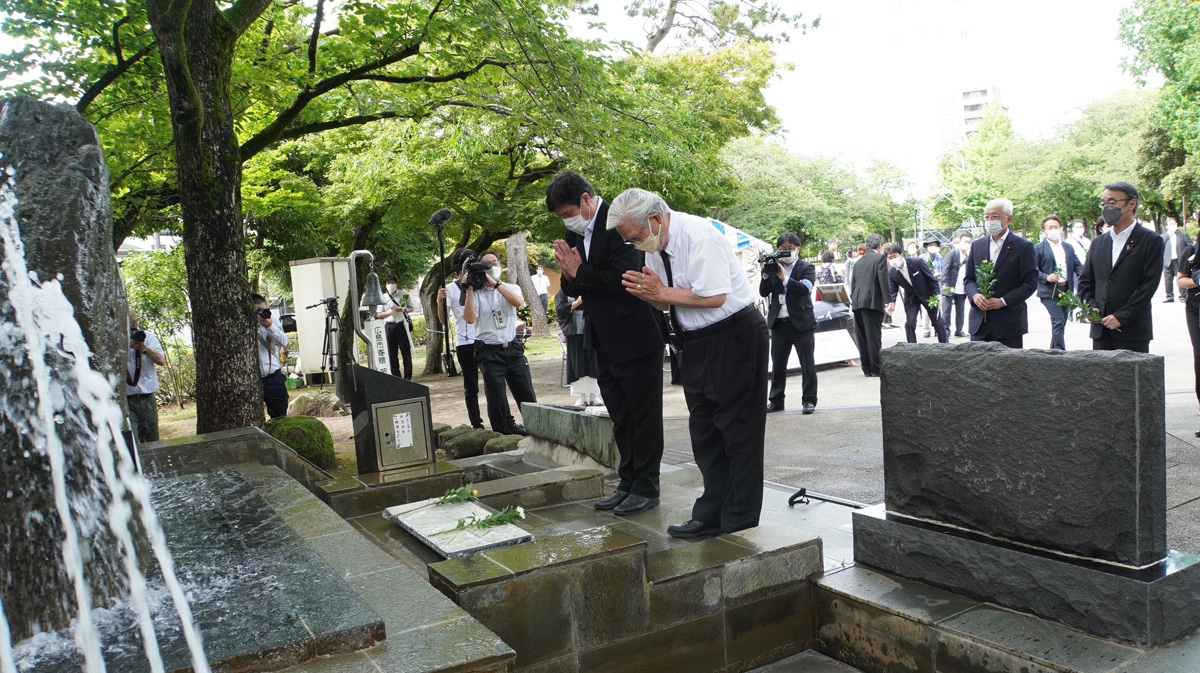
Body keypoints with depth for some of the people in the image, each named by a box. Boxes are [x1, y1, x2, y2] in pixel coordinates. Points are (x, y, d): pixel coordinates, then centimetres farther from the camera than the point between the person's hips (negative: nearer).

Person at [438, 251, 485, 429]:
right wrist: (440, 301, -21)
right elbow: (443, 320, -4)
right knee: (471, 387, 5)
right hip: (465, 343, -2)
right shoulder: (451, 288, 1)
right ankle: (476, 424, 9)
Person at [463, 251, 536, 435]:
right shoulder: (476, 293, 1)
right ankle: (506, 432, 10)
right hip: (490, 352, -2)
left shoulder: (511, 288, 8)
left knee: (526, 393, 4)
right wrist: (469, 289, -16)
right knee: (496, 398, 0)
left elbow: (518, 302, -15)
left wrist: (495, 283, -18)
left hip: (513, 348, 2)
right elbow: (469, 318, -14)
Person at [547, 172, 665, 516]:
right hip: (604, 343, 8)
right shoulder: (576, 232, 9)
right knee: (620, 418, 14)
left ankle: (646, 487, 12)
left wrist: (579, 272, -15)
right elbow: (574, 289, 13)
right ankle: (628, 483, 24)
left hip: (634, 337, -8)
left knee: (643, 414, 3)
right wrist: (569, 274, -9)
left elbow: (623, 278, -24)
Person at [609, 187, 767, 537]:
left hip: (735, 336, -9)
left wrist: (662, 292, -19)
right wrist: (647, 292, -8)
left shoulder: (698, 235, -20)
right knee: (703, 430, 13)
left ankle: (739, 520, 10)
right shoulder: (655, 246, 5)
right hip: (696, 341, 9)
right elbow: (666, 300, 13)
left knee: (738, 430, 0)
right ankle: (712, 515, 23)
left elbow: (714, 297, -27)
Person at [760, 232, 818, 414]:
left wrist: (784, 278, -29)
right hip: (779, 323, 4)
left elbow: (805, 288, -20)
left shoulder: (806, 268, -2)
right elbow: (763, 292, 1)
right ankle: (776, 401, 19)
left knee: (807, 364, 2)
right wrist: (766, 275, -14)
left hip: (801, 323, -3)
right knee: (777, 365, 10)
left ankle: (809, 400, 10)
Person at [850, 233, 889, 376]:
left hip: (857, 303, 6)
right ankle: (876, 369, -2)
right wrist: (886, 302, -9)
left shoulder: (859, 261, 18)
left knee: (862, 337, 7)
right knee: (874, 336, -3)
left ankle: (867, 369, 10)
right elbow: (883, 281, -9)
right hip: (873, 302, -6)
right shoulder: (880, 258, -1)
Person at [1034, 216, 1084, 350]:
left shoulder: (1068, 247, 14)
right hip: (1049, 292, -6)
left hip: (1066, 290, 6)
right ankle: (1060, 351, -12)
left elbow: (1077, 265, 9)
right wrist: (1046, 277, -20)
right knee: (1058, 322, -15)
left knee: (1060, 324, 10)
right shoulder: (1039, 248, -2)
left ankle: (1053, 350, 21)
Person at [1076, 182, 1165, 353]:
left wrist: (1121, 317, -14)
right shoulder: (1098, 242, 15)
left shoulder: (1151, 241, -1)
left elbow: (1149, 284, -9)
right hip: (1101, 330, 5)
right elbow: (1085, 281, 17)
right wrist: (1090, 307, -1)